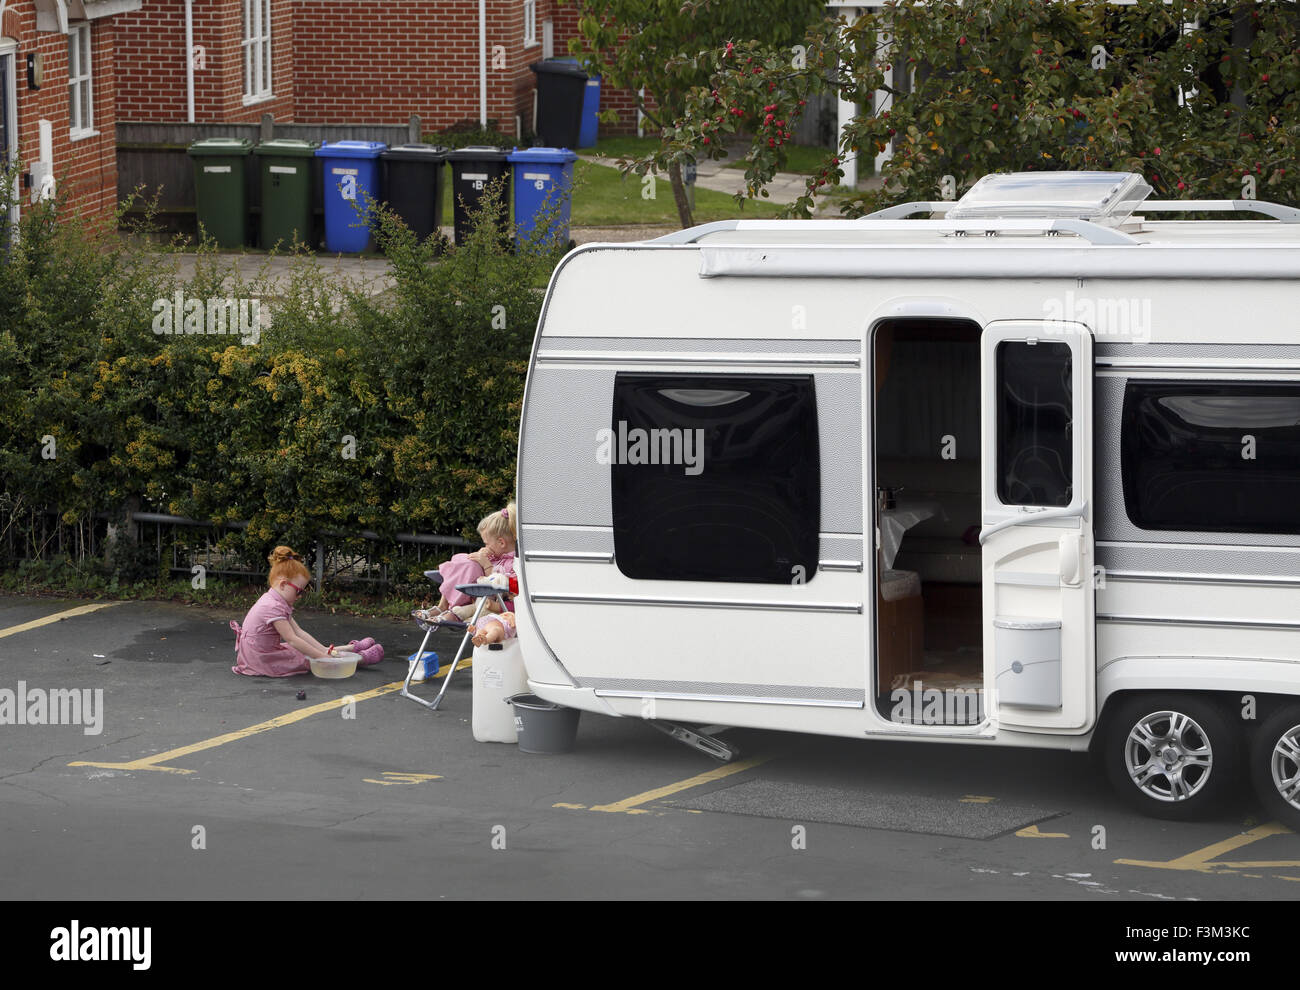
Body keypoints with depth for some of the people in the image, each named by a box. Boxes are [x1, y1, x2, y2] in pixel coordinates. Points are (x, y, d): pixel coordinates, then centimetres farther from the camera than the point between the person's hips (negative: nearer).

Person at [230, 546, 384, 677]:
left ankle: (352, 648, 27)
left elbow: (299, 632, 5)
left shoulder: (276, 603, 8)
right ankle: (360, 658, 2)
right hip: (262, 662, -9)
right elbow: (292, 639, -26)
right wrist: (323, 656, -24)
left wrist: (325, 650, -3)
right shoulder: (273, 607, -25)